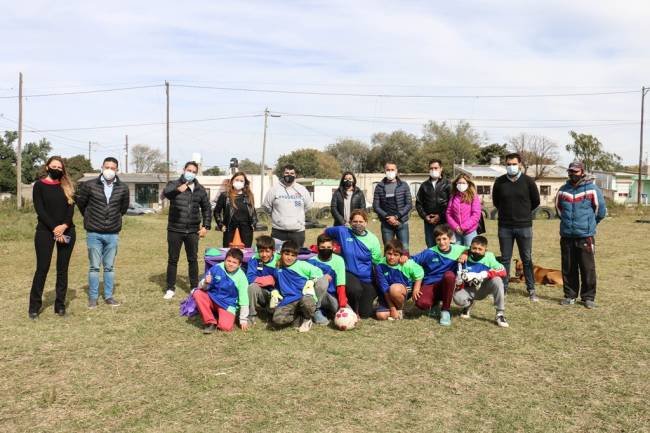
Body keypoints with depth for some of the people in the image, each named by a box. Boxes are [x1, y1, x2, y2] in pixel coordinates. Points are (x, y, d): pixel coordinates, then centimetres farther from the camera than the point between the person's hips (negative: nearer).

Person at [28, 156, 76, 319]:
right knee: (42, 268, -3)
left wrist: (64, 226, -16)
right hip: (45, 231, -3)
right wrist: (54, 229, -15)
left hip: (67, 231, 3)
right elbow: (40, 210, -6)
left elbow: (71, 207, 1)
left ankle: (60, 305, 12)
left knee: (62, 269, 5)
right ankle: (34, 306, 6)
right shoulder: (39, 185, 3)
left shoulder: (67, 186, 11)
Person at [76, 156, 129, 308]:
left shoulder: (123, 188, 0)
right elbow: (81, 203, 9)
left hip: (113, 234, 2)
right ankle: (93, 297, 14)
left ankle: (108, 296, 19)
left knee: (110, 267, 10)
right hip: (94, 233, -2)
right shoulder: (89, 185, -6)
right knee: (94, 266, 5)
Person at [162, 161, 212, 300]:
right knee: (172, 259, 6)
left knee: (193, 260, 9)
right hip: (175, 230, -2)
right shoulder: (174, 184, -2)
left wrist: (206, 226, 4)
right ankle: (170, 288, 16)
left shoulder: (200, 189, 8)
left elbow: (206, 208, 14)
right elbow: (165, 192, -24)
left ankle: (194, 288, 19)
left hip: (193, 231, 2)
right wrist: (177, 190, -46)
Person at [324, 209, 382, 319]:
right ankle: (352, 310, -1)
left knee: (365, 314, -2)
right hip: (349, 274, -1)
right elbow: (326, 232, 14)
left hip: (367, 278, 1)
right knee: (355, 290, -36)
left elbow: (378, 263, -2)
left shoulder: (372, 239, -4)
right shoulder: (342, 231, -6)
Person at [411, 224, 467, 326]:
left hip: (446, 285, 1)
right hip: (429, 285, -1)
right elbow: (411, 261, -4)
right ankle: (434, 305, 11)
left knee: (449, 275, -34)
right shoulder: (430, 253, -7)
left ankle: (446, 310, -14)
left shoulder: (457, 250, -3)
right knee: (421, 303, -33)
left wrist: (465, 254, -8)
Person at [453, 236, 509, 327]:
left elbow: (502, 271, -21)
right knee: (457, 297, -31)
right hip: (470, 290, 0)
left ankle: (500, 314, -17)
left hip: (484, 288, 0)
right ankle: (469, 304, 11)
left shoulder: (489, 257, -12)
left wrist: (485, 274, -31)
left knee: (497, 280, -30)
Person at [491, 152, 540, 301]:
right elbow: (495, 201, 14)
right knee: (505, 259, 8)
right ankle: (503, 288, 17)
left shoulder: (528, 181, -2)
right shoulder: (499, 182, 1)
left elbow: (536, 201, 9)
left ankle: (531, 290, 14)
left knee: (527, 259, 6)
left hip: (524, 226, -1)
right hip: (505, 227, 1)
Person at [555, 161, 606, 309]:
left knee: (588, 268, 1)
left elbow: (601, 211, 3)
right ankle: (570, 295, 20)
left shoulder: (592, 189, -5)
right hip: (566, 236, 4)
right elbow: (558, 208, 23)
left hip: (585, 237, -4)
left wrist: (589, 224, 14)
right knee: (568, 269, 9)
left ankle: (588, 297, 12)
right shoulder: (563, 190, 7)